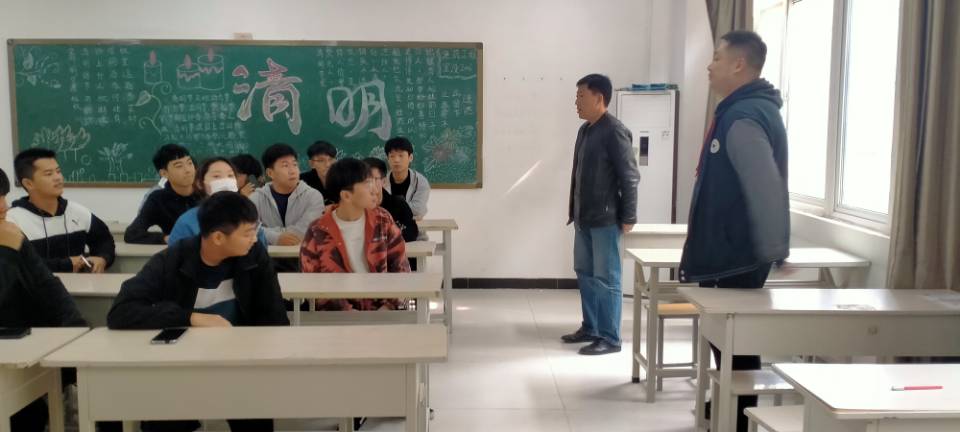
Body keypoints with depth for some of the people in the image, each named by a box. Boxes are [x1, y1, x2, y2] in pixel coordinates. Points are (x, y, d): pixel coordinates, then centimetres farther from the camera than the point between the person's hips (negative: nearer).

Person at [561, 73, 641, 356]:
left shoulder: (615, 131, -14)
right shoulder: (585, 130, 12)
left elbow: (630, 176, -15)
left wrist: (628, 217, -16)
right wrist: (574, 211, 18)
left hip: (606, 219, -9)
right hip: (584, 218, 9)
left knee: (606, 278, -3)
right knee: (584, 273, 15)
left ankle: (610, 338, 6)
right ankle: (590, 328, 27)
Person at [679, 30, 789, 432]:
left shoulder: (744, 118, -20)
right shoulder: (745, 110, 13)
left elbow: (766, 189, -26)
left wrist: (774, 250, -22)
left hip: (738, 254, -10)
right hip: (733, 248, 10)